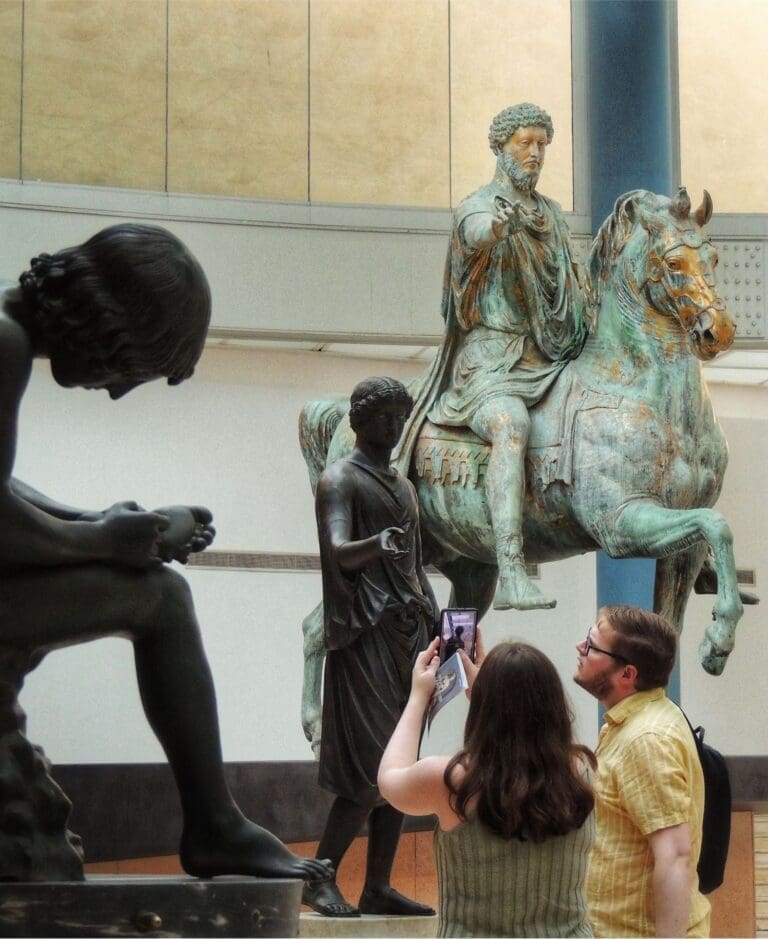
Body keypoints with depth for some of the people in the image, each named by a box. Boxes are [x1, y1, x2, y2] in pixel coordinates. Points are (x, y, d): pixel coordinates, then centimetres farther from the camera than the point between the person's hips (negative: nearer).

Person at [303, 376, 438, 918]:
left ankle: (378, 887, 7)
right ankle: (320, 878, -3)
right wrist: (376, 544, -39)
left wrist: (433, 626, 14)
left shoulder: (404, 486, 21)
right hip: (367, 635, -8)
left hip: (409, 632, 8)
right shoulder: (340, 480, -3)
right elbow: (337, 552, -19)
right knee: (369, 767, -12)